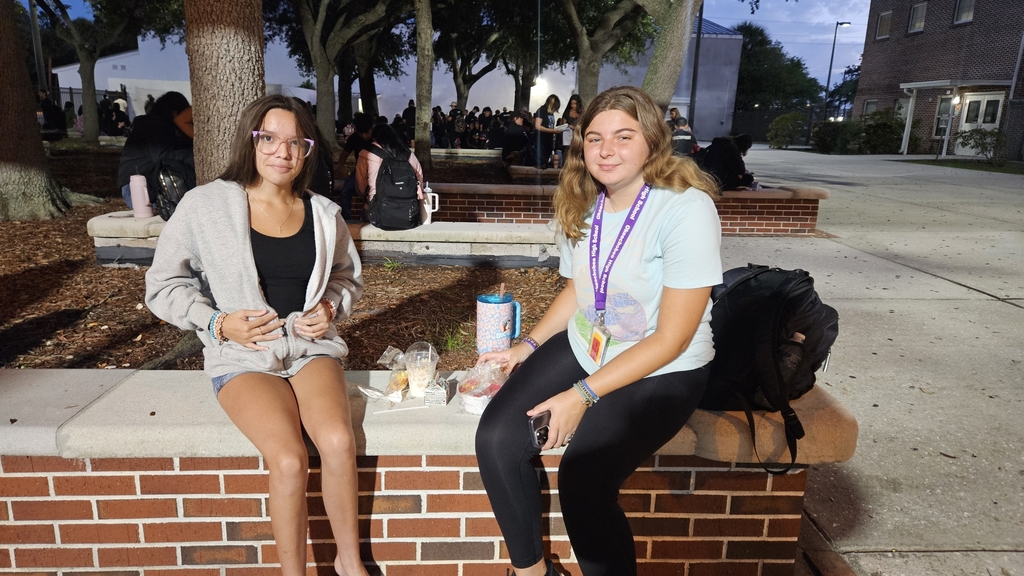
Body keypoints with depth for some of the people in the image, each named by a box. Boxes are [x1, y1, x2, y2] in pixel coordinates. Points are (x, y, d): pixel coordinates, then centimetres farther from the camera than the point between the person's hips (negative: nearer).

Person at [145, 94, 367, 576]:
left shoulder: (323, 214, 5)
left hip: (311, 347, 2)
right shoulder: (204, 206, -4)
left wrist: (331, 307, -2)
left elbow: (346, 277, 20)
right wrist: (218, 323, -13)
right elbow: (163, 286, 2)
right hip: (242, 356, -2)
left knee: (338, 441, -26)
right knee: (288, 459, -26)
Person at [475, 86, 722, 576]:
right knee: (496, 438, -15)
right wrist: (529, 345, 1)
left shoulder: (687, 209, -20)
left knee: (581, 479, -26)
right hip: (584, 348, 6)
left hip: (663, 373, -5)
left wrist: (582, 395, -21)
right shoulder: (582, 205, 1)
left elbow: (671, 339, -20)